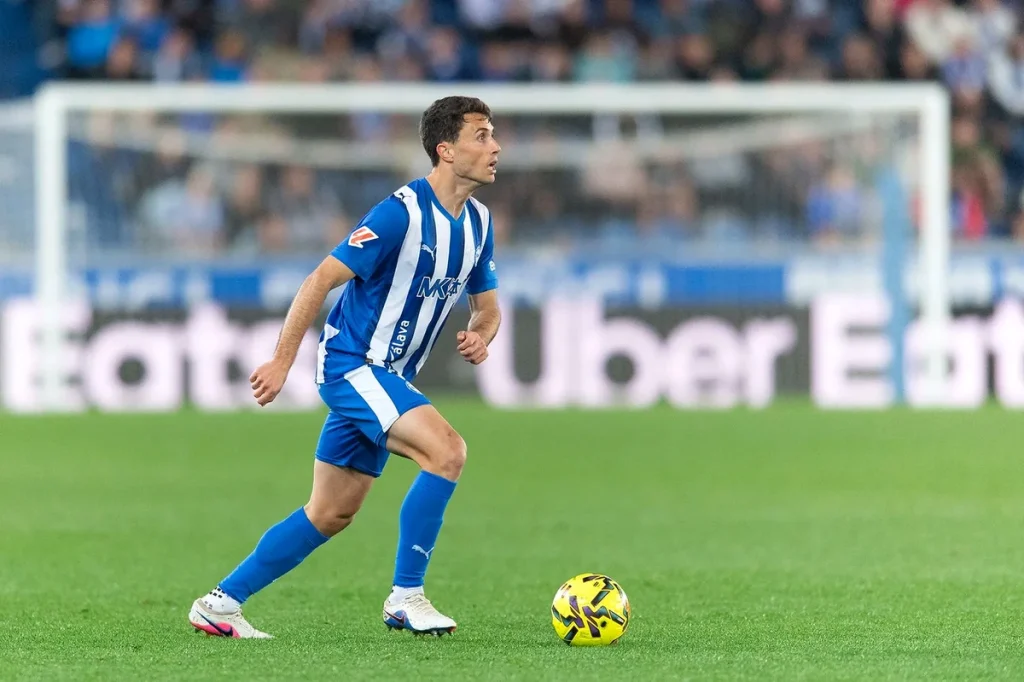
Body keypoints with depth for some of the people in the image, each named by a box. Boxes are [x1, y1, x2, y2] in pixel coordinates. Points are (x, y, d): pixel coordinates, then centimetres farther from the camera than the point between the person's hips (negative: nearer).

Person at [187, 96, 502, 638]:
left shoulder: (478, 222, 6)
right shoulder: (402, 212, -19)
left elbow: (487, 306, 18)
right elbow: (321, 280, -17)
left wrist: (479, 335, -6)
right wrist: (282, 362, -18)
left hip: (385, 377, 9)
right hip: (350, 363, -9)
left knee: (331, 515, 10)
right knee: (446, 451, -25)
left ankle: (221, 601, 18)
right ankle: (406, 597, -17)